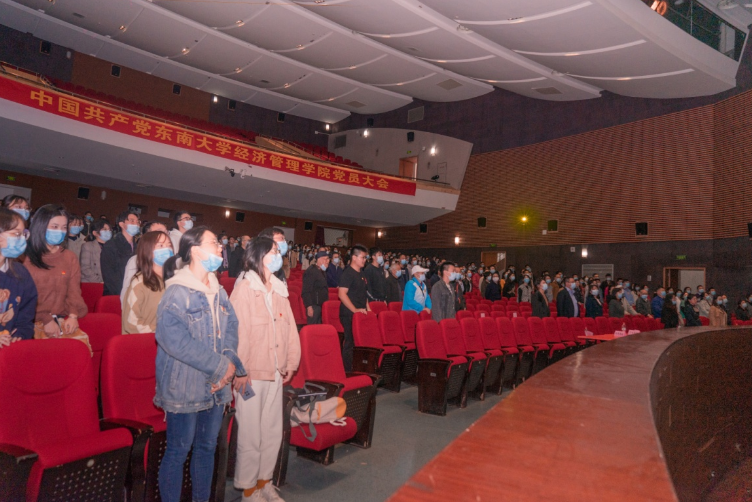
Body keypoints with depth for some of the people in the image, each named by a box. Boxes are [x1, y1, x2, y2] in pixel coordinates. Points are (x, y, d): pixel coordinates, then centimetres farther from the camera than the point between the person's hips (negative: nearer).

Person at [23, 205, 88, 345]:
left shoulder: (70, 258, 13)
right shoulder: (27, 258, 2)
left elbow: (74, 291, 6)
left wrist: (73, 315, -11)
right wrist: (45, 320, -13)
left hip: (63, 319, 3)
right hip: (34, 321, -3)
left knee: (82, 342, -23)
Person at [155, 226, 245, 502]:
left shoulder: (219, 291, 10)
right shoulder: (177, 291, -15)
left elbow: (230, 327, 7)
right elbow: (173, 338, -25)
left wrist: (230, 362, -12)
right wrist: (220, 365, -22)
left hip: (215, 385, 7)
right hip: (184, 386, -7)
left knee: (207, 447, 18)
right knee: (178, 450, 6)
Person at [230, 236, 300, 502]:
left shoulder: (279, 291, 8)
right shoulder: (244, 290, -12)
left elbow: (290, 328, 10)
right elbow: (237, 334, -16)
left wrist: (291, 362, 6)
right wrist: (240, 372, -18)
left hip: (275, 373, 7)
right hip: (251, 375, -7)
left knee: (273, 433, 16)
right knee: (250, 436, 5)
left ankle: (264, 480, 34)